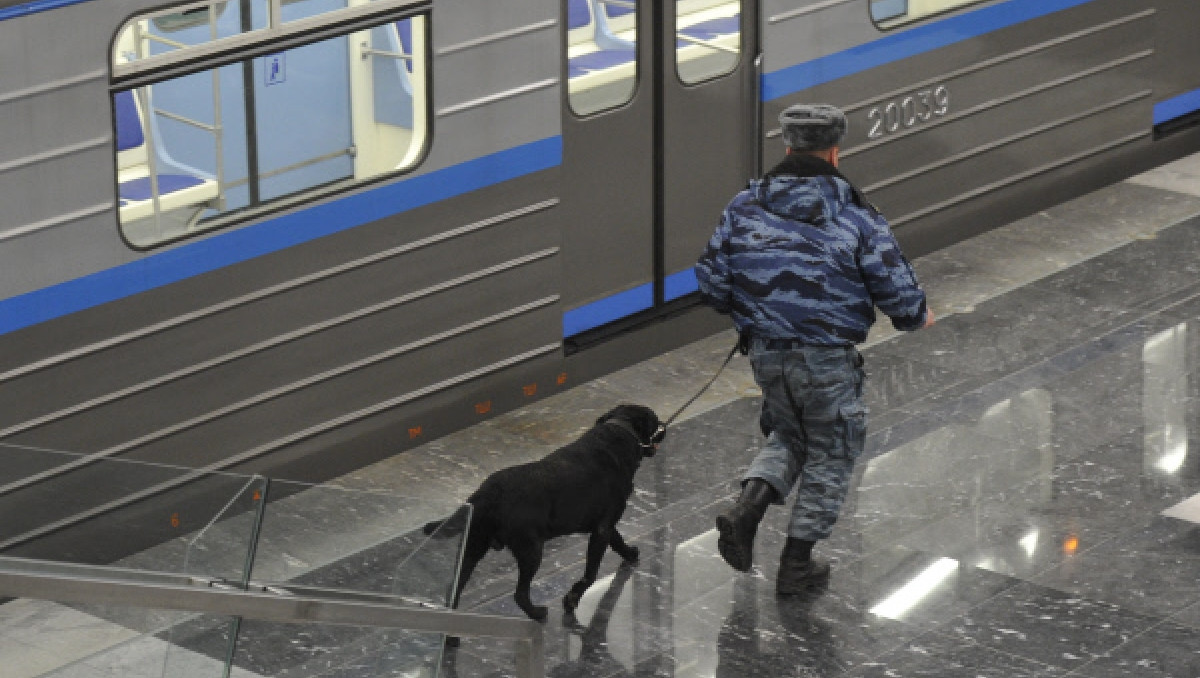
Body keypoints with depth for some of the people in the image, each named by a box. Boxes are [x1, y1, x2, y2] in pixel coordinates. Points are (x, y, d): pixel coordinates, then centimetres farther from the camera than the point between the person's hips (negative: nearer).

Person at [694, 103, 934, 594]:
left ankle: (746, 509, 1)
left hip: (765, 352, 4)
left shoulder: (745, 207, 1)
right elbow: (896, 287, -11)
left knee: (789, 436, 26)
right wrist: (917, 317, 12)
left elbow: (711, 282, 3)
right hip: (827, 359, -4)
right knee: (830, 453, 15)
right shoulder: (856, 217, -10)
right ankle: (797, 562, 19)